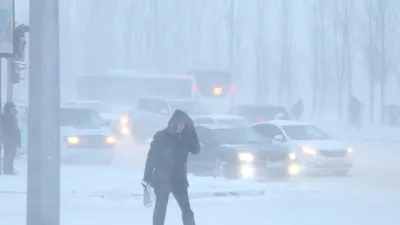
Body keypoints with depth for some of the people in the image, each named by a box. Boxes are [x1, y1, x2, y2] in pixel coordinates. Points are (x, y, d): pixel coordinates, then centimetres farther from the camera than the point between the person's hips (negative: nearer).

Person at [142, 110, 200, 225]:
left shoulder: (185, 137, 1)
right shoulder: (161, 136, -10)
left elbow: (195, 150, -10)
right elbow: (151, 158, -8)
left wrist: (191, 130, -17)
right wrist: (146, 178, -10)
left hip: (179, 180, 3)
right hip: (162, 180, -3)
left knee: (187, 210, 0)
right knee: (160, 210, 4)